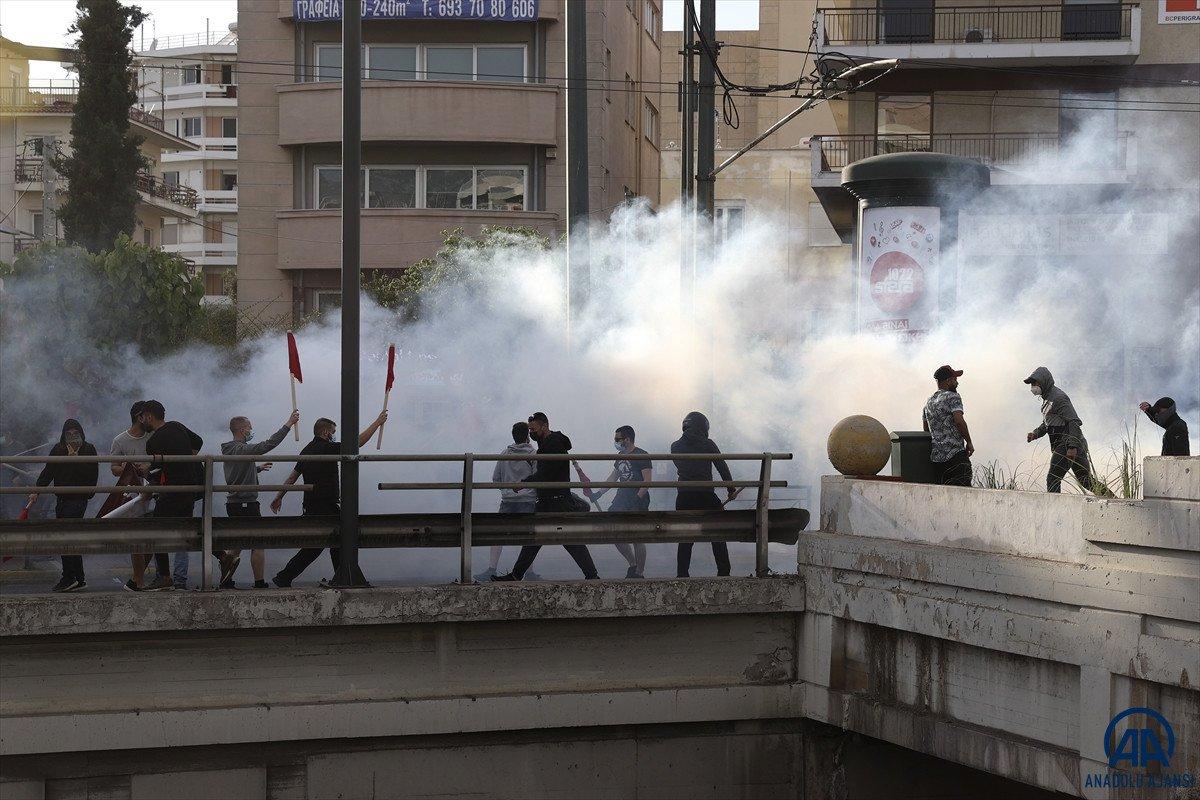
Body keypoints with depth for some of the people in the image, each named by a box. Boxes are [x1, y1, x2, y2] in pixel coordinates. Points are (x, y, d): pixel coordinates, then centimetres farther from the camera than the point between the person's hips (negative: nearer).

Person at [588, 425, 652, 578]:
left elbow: (647, 480, -16)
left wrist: (638, 498, -24)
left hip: (638, 502, -8)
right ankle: (633, 564, 19)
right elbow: (613, 477, 24)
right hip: (621, 500, 8)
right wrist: (598, 494, 18)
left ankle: (640, 573, 5)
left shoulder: (641, 456, -10)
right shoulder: (621, 456, 15)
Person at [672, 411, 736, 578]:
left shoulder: (676, 447, 5)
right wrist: (731, 489, 8)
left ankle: (682, 575, 2)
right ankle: (723, 572, 5)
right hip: (706, 496, -2)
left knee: (685, 539, 8)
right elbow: (722, 467, 0)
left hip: (684, 498, 2)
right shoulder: (708, 445, -2)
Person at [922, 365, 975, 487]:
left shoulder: (929, 402, 20)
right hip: (955, 454, -8)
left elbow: (926, 429, 26)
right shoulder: (952, 397, -5)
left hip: (935, 456, 8)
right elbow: (959, 421, -18)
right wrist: (969, 442, -8)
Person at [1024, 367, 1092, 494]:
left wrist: (1072, 446, -27)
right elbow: (1046, 424, 27)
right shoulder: (1047, 399, 19)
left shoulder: (1058, 398, -13)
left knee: (1053, 478, -10)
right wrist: (1035, 433, 8)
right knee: (1085, 480, 12)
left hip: (1067, 445, -10)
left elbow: (1073, 422, -20)